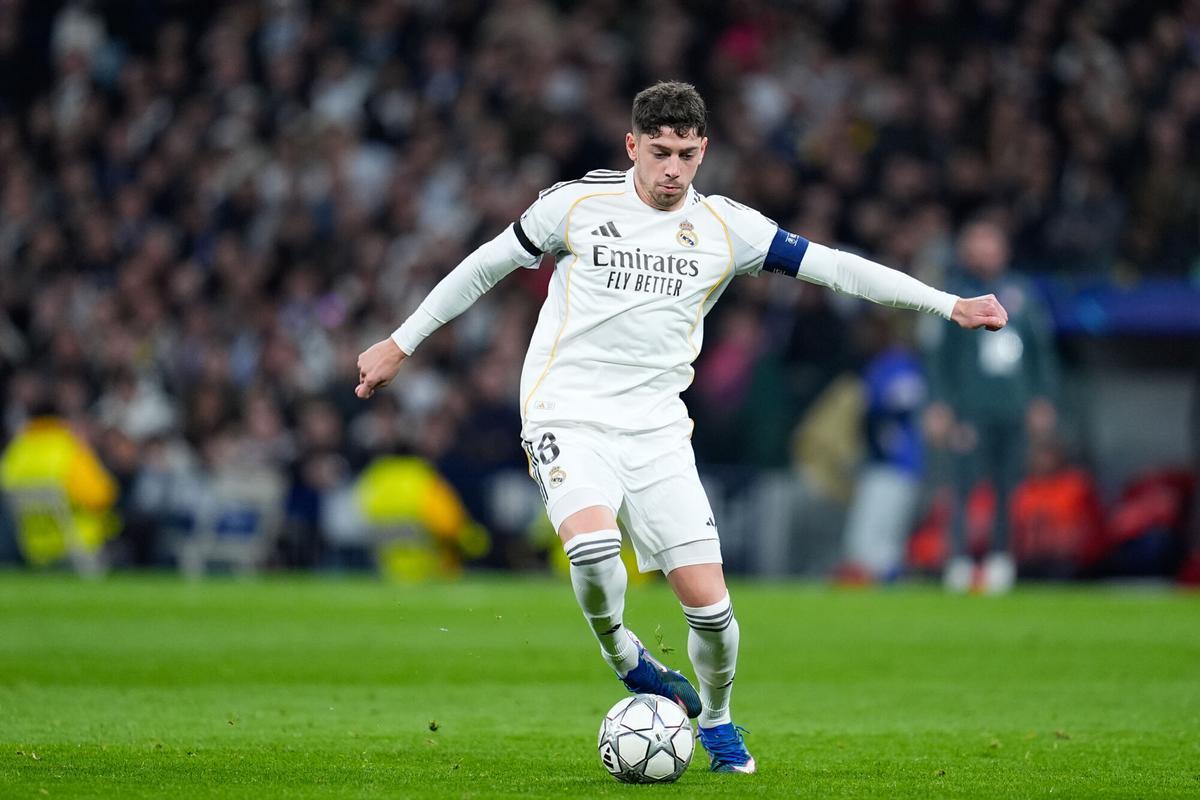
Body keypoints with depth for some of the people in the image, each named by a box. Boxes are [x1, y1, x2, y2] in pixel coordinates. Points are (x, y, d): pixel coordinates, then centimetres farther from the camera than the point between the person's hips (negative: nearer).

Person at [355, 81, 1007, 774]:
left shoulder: (725, 227, 3)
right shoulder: (576, 204, -2)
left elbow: (833, 266, 2)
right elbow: (485, 267, 10)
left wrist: (950, 305, -2)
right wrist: (400, 345, 14)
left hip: (657, 429, 2)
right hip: (568, 417, -2)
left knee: (708, 602, -6)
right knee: (593, 544, -32)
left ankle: (718, 721, 25)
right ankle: (621, 654, 0)